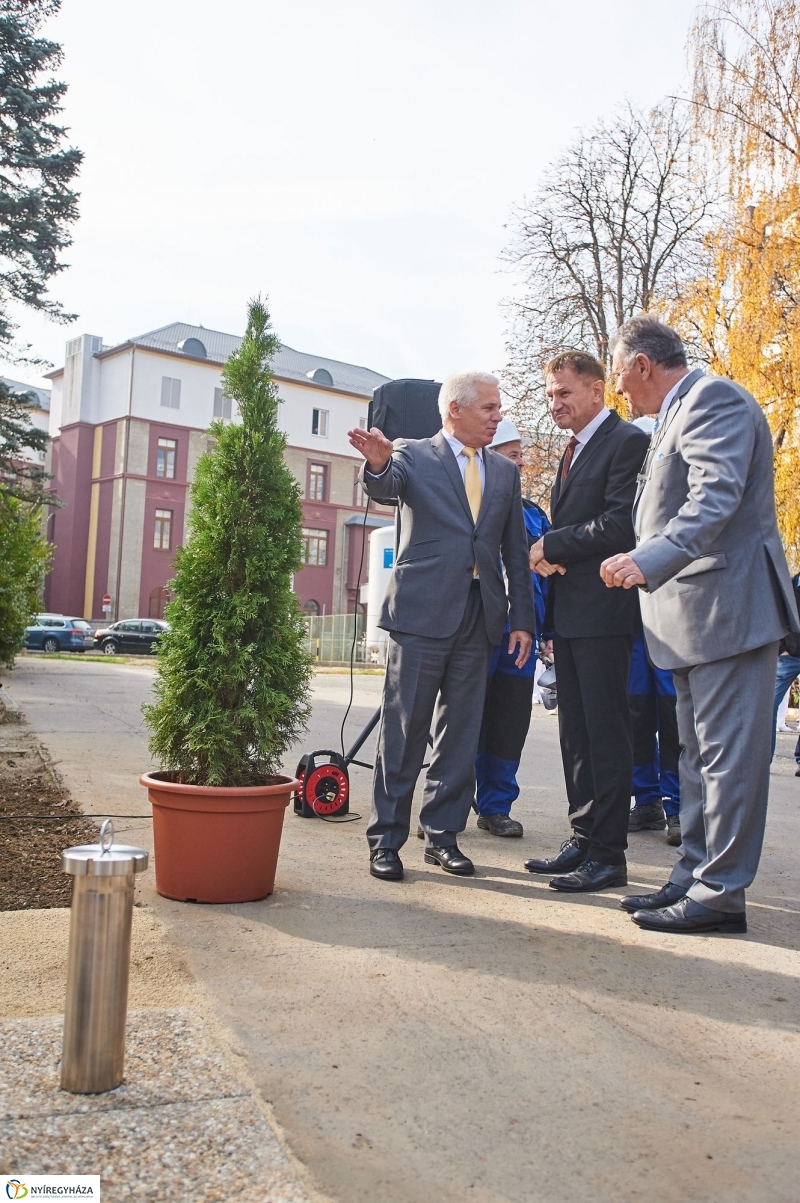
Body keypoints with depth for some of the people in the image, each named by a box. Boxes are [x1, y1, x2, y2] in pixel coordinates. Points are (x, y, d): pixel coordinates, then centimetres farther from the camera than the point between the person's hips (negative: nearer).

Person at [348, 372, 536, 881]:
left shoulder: (505, 472, 15)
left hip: (479, 615, 5)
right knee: (404, 729, 0)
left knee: (461, 732, 9)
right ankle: (386, 839, 9)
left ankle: (443, 835, 20)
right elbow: (386, 488, -19)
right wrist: (378, 463, -43)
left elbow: (516, 551, 13)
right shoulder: (414, 455, 2)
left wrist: (523, 619, 8)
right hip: (423, 610, -4)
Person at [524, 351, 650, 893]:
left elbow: (619, 526, -19)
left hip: (603, 609, -9)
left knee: (606, 732, -4)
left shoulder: (628, 441, -9)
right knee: (575, 732, 12)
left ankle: (609, 854, 4)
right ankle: (584, 839, 22)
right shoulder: (573, 452, 21)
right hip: (569, 611, 9)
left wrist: (552, 546, -10)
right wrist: (551, 555, 0)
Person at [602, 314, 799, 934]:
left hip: (728, 606, -11)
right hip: (694, 615, 11)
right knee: (699, 755, 14)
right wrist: (642, 563, 22)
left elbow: (716, 497, -25)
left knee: (727, 755, -5)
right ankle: (694, 876, 24)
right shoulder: (679, 414, 21)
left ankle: (722, 892, 3)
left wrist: (650, 559, -35)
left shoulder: (714, 399, -11)